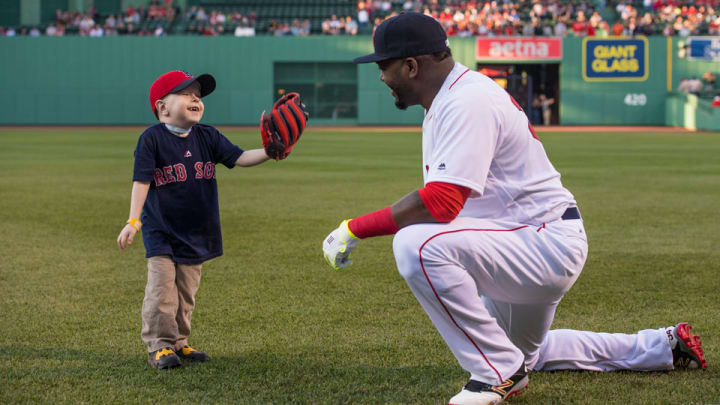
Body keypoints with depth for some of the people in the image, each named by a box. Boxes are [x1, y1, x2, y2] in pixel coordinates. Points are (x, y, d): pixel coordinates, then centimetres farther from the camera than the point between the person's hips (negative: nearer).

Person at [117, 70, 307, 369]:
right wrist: (133, 221, -19)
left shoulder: (208, 137, 3)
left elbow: (240, 158, -3)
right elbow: (141, 181, -13)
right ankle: (159, 346, 1)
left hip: (196, 232, 5)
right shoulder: (152, 139, -11)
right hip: (161, 232, -5)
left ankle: (179, 342, 24)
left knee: (186, 293, 12)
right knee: (161, 291, -9)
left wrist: (268, 152, -22)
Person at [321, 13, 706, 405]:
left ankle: (498, 371, -19)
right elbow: (440, 194, 13)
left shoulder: (467, 101, -23)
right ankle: (660, 346, 37)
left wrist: (355, 228, -28)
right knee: (520, 353, 31)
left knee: (419, 245, -32)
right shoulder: (444, 101, 11)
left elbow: (441, 204, -33)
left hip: (548, 244, -11)